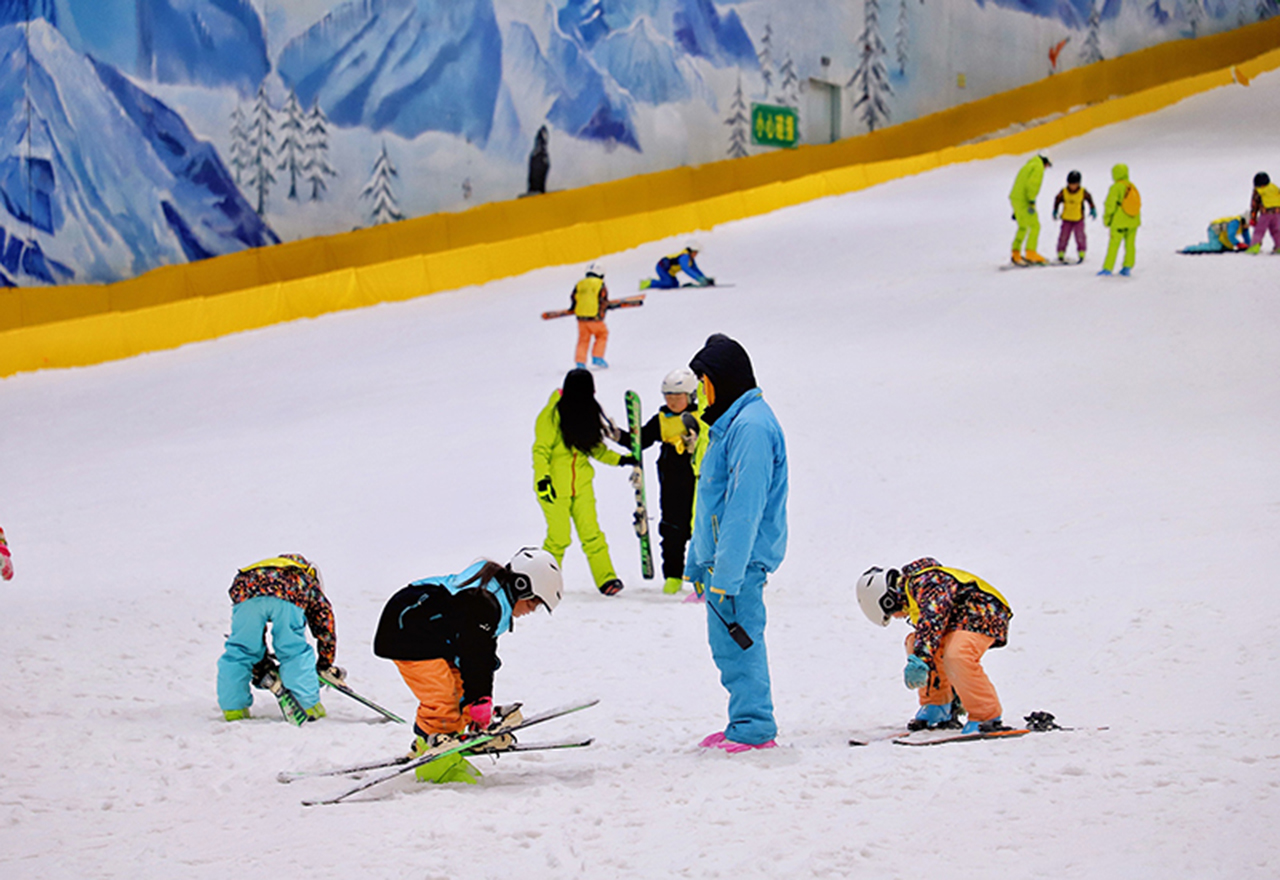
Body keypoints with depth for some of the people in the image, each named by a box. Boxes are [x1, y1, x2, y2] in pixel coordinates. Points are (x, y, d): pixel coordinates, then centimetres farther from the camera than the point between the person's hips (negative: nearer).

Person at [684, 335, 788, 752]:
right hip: (724, 560, 10)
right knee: (726, 646, 13)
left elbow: (745, 506, -22)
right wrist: (698, 561, 24)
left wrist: (726, 572, -24)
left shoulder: (751, 427, -17)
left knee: (739, 643, -7)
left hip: (741, 561, -10)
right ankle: (745, 723, 19)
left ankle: (753, 729, -3)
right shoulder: (730, 423, 17)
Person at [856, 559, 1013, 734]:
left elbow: (932, 621, -37)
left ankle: (987, 718, -26)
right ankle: (938, 708, 15)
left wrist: (920, 659, -46)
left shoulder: (926, 583, -20)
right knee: (914, 643, 9)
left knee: (956, 657, -34)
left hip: (986, 616, -11)